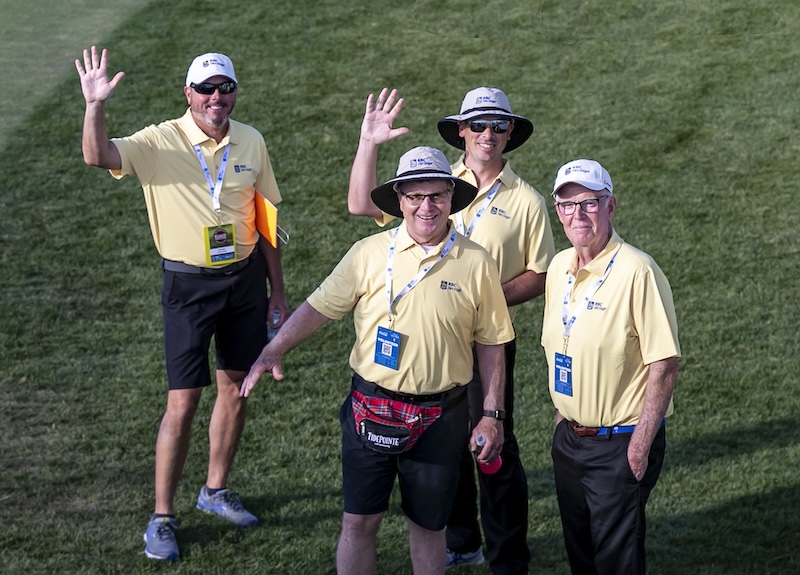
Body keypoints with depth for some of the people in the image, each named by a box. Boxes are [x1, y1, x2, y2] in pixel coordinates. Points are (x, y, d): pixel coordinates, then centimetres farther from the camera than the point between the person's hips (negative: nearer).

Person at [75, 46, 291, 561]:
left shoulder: (251, 142, 0)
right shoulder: (160, 143, -12)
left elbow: (264, 218, 8)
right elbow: (97, 156, -28)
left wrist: (277, 290, 10)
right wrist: (95, 106, -45)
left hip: (245, 277, 4)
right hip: (189, 284, -4)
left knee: (236, 387, 13)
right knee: (184, 401, -4)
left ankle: (216, 490, 32)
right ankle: (163, 517, 7)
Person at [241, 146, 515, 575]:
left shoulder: (475, 263, -3)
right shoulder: (369, 253, -3)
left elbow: (491, 345, 2)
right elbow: (319, 307, -1)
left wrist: (491, 415, 1)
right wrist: (273, 351, -12)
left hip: (440, 418, 0)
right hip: (372, 408, 0)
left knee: (428, 524, 11)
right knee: (359, 521, 5)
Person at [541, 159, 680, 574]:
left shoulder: (636, 271, -18)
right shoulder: (559, 267, 5)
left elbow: (664, 364, -19)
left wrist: (641, 443, -19)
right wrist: (561, 414, 15)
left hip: (620, 442, -7)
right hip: (569, 438, 7)